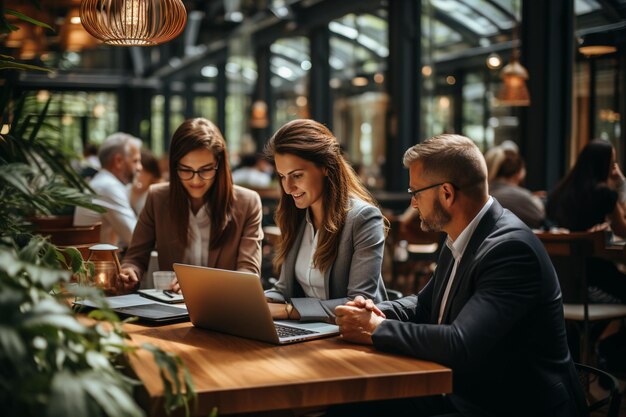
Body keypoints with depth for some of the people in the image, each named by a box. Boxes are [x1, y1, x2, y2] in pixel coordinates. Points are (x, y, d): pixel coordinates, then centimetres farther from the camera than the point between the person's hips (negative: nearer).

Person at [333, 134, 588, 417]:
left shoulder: (510, 248, -23)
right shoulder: (460, 242, 5)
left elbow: (462, 345, -30)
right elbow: (425, 305, 19)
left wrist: (376, 329, -18)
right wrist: (375, 312, -3)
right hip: (460, 394, 8)